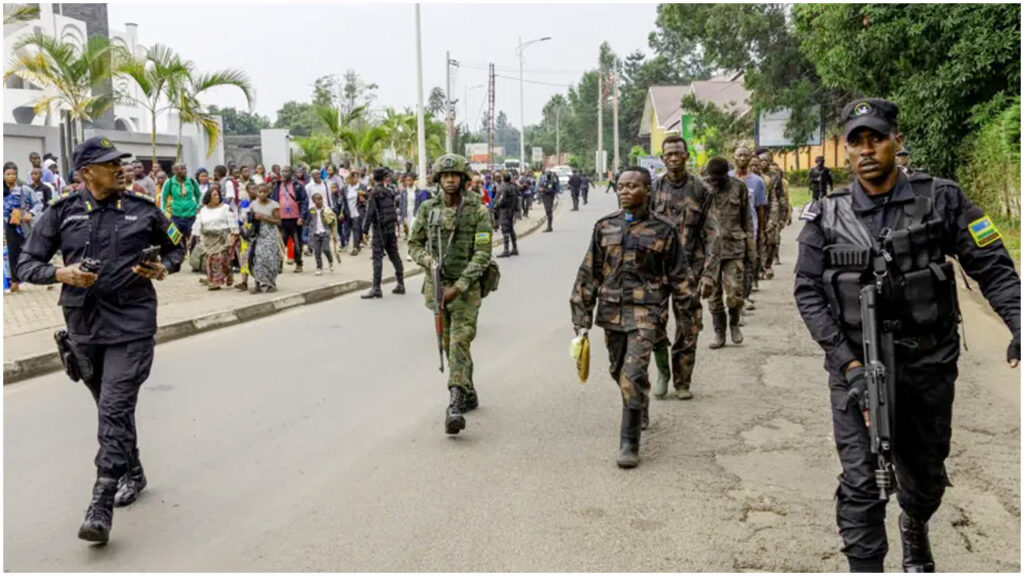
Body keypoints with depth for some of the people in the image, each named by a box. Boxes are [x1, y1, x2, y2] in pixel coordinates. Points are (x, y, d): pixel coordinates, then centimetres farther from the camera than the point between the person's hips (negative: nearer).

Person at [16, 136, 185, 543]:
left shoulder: (142, 210, 1)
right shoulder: (62, 214, 2)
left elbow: (175, 246, 16)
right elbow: (27, 264, 4)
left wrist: (165, 268, -5)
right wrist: (60, 273, -16)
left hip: (130, 325, -3)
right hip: (83, 326, 3)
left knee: (115, 411, -12)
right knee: (110, 409, 17)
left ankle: (101, 507, -12)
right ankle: (133, 474, 39)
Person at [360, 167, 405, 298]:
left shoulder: (374, 193, -11)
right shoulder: (390, 192, 8)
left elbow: (370, 213, -14)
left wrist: (364, 230, -12)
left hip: (380, 229, -6)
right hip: (391, 228, 7)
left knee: (377, 258, -6)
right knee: (394, 255, 12)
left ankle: (376, 288, -9)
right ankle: (400, 284, 18)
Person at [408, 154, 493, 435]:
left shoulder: (478, 211, -8)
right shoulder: (427, 209, 3)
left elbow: (482, 254, -12)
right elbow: (414, 244, 10)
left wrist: (458, 287, -18)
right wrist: (430, 262, -12)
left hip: (466, 287, -4)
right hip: (436, 285, 5)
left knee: (460, 342, -15)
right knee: (448, 343, 14)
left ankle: (455, 405, -20)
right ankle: (468, 393, 32)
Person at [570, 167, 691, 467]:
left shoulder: (663, 229, -2)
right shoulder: (605, 227, 6)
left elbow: (678, 276, 4)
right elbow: (589, 274, 9)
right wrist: (582, 318, 5)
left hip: (646, 310, -4)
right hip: (612, 309, 5)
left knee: (634, 373, -15)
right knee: (618, 370, 17)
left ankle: (629, 443, -7)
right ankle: (640, 412, 47)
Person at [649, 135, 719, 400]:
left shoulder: (701, 190, 3)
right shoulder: (654, 189, 6)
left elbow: (712, 235, 0)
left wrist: (709, 273, -8)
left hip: (690, 268, 0)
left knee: (688, 328, 3)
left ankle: (682, 382, 18)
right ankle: (663, 371, 13)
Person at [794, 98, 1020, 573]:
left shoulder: (940, 200, -3)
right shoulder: (826, 217, -2)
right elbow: (808, 291, -5)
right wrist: (849, 361, -14)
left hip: (927, 361, 1)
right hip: (857, 365, -1)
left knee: (925, 475, 19)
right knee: (860, 482, -6)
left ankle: (915, 527, 52)